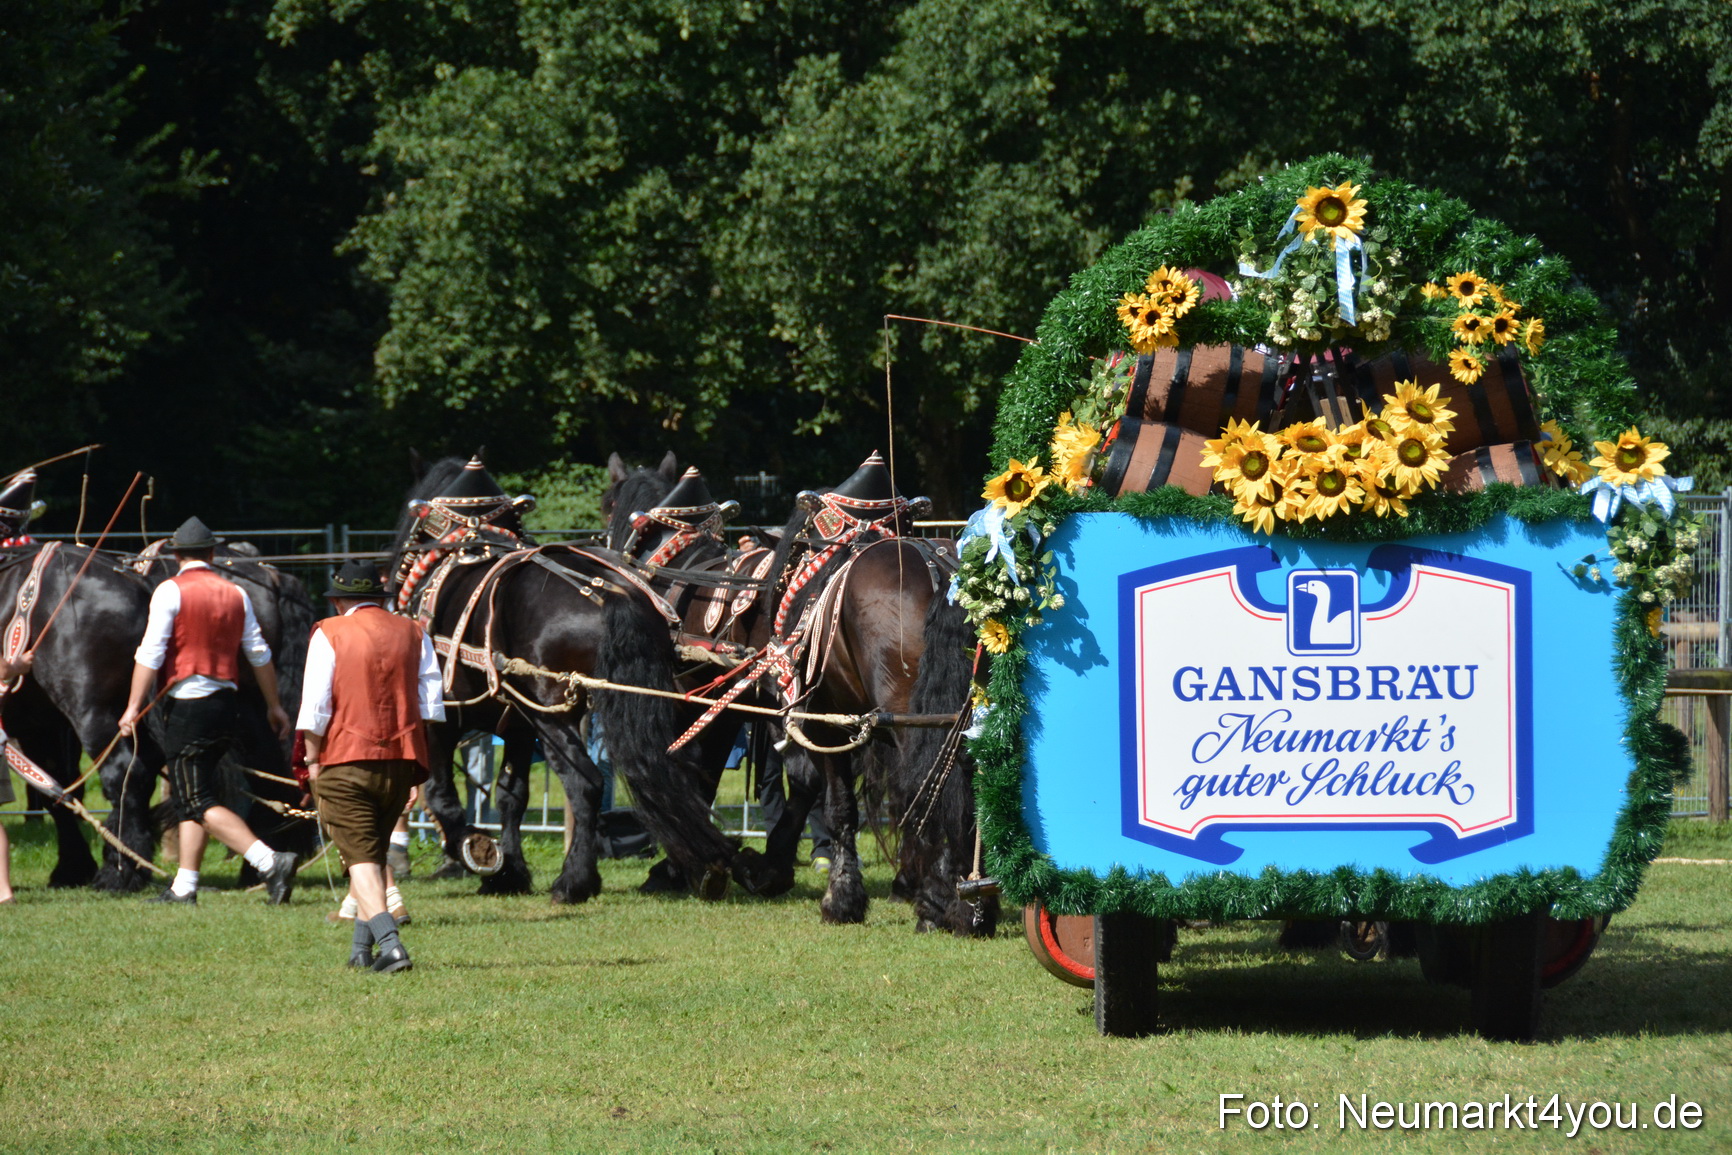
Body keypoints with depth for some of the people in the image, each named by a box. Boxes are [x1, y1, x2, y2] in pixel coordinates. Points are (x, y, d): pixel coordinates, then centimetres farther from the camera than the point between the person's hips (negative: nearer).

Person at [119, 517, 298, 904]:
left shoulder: (171, 591, -7)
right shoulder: (235, 594, 10)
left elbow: (151, 653, -13)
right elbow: (259, 654, 14)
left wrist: (134, 706, -11)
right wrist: (273, 705, 23)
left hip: (187, 705, -7)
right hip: (224, 702, 7)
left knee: (201, 804, -8)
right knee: (190, 800, 15)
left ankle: (270, 862, -22)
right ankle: (184, 887, 14)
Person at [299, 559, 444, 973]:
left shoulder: (329, 635, -3)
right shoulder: (413, 633, 9)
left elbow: (315, 706, -9)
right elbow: (431, 702, 6)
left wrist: (313, 759, 0)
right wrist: (420, 759, 12)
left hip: (345, 760, -4)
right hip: (401, 762, 4)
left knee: (360, 857, -4)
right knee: (375, 852, 20)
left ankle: (389, 943, -22)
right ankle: (362, 947, 23)